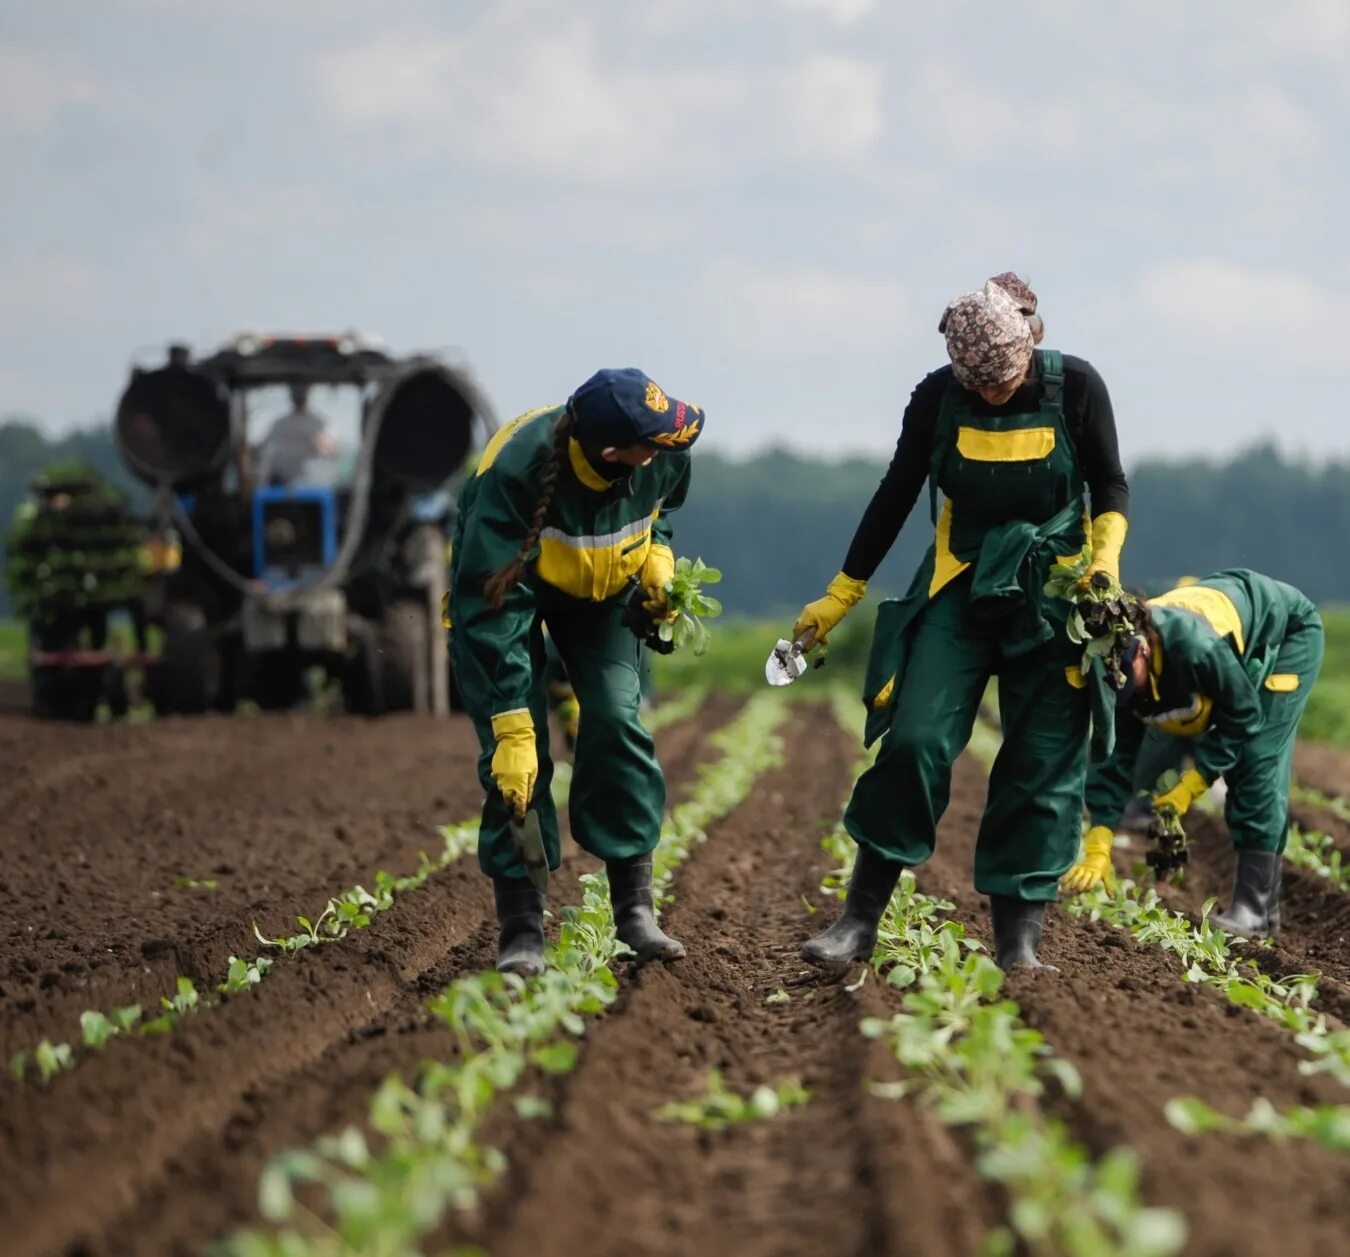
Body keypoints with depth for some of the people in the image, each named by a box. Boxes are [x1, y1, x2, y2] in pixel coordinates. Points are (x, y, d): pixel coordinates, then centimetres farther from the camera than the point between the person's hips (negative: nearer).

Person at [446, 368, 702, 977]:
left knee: (616, 721, -14)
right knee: (517, 756, -15)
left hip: (603, 589, 4)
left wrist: (657, 554, -13)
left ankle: (634, 907, -6)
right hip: (503, 585, -3)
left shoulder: (662, 457, -25)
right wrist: (512, 731, -39)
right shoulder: (514, 472, -41)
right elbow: (493, 612, -38)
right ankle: (520, 927, -8)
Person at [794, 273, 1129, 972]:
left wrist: (1105, 563, -17)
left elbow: (1109, 486, 2)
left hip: (1052, 594, 0)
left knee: (1044, 766, -4)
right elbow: (895, 496, 3)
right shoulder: (938, 398, -8)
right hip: (961, 586, 0)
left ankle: (1018, 945, 2)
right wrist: (839, 598, 6)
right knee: (914, 739, -13)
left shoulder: (1075, 388, -10)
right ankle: (861, 921, -5)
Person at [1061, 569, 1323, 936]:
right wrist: (1098, 847, -23)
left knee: (1258, 762, -16)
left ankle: (1254, 908, -16)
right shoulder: (1121, 667, -22)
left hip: (1289, 630, -7)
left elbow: (1244, 715, -28)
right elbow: (1116, 756, -17)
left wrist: (1193, 784, -26)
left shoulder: (1195, 648, -43)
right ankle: (1265, 905, 7)